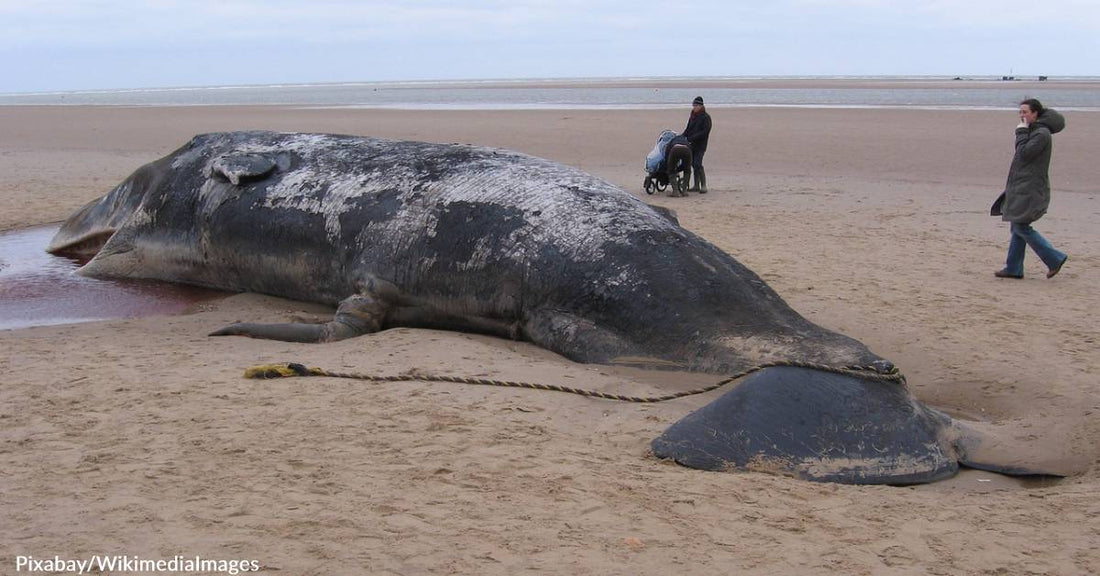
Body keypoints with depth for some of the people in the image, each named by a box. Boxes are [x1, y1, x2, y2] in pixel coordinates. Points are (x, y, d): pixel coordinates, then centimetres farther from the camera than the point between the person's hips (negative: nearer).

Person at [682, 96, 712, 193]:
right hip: (692, 145, 7)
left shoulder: (706, 117, -9)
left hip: (700, 145, -7)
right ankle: (696, 186, 14)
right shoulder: (693, 116, 14)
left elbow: (705, 132, -17)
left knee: (697, 164, -15)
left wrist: (692, 138, -22)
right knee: (693, 164, 8)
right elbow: (688, 129, 20)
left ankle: (703, 186, -10)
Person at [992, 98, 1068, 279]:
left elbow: (1024, 153, -20)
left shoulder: (1042, 133, -14)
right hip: (1021, 188, 10)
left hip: (1031, 189, -10)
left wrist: (1021, 132, -12)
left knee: (1021, 227, -10)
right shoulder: (1032, 132, 16)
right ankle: (1014, 268, 12)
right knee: (1017, 227, 9)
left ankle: (1055, 259, -3)